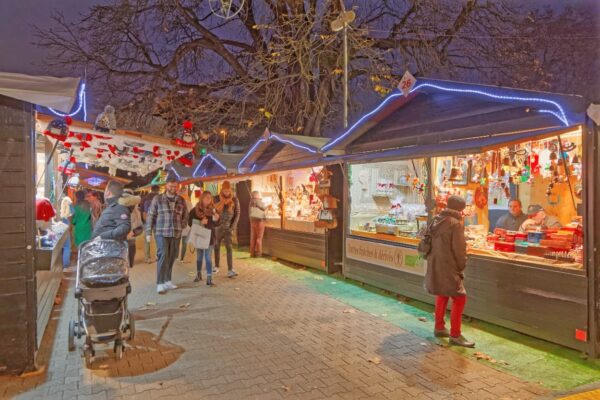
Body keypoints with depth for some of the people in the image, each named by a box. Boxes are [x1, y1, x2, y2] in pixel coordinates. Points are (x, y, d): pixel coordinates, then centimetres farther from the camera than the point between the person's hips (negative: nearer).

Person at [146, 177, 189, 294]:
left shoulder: (181, 200, 8)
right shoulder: (157, 199, -1)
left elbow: (185, 216, 17)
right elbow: (150, 216, 0)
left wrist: (181, 227, 4)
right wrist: (148, 232, -4)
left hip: (176, 234, 4)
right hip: (161, 233, -4)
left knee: (171, 258, 10)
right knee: (163, 256, -11)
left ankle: (167, 280, 23)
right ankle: (160, 283, -5)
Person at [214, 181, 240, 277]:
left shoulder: (234, 200, -3)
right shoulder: (216, 199, -2)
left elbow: (237, 214, 0)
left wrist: (233, 226, -8)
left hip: (228, 227, -1)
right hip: (218, 227, 2)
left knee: (229, 247, -11)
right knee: (216, 247, 11)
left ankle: (230, 270, -14)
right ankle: (216, 267, 27)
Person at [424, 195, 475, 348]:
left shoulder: (436, 220, 10)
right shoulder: (456, 224, -15)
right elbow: (459, 249, -15)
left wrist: (434, 261, 19)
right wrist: (461, 267, -1)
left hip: (434, 265, 9)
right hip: (447, 267, -9)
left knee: (442, 295, 22)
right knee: (459, 298, -1)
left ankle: (439, 328, 31)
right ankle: (455, 335, 2)